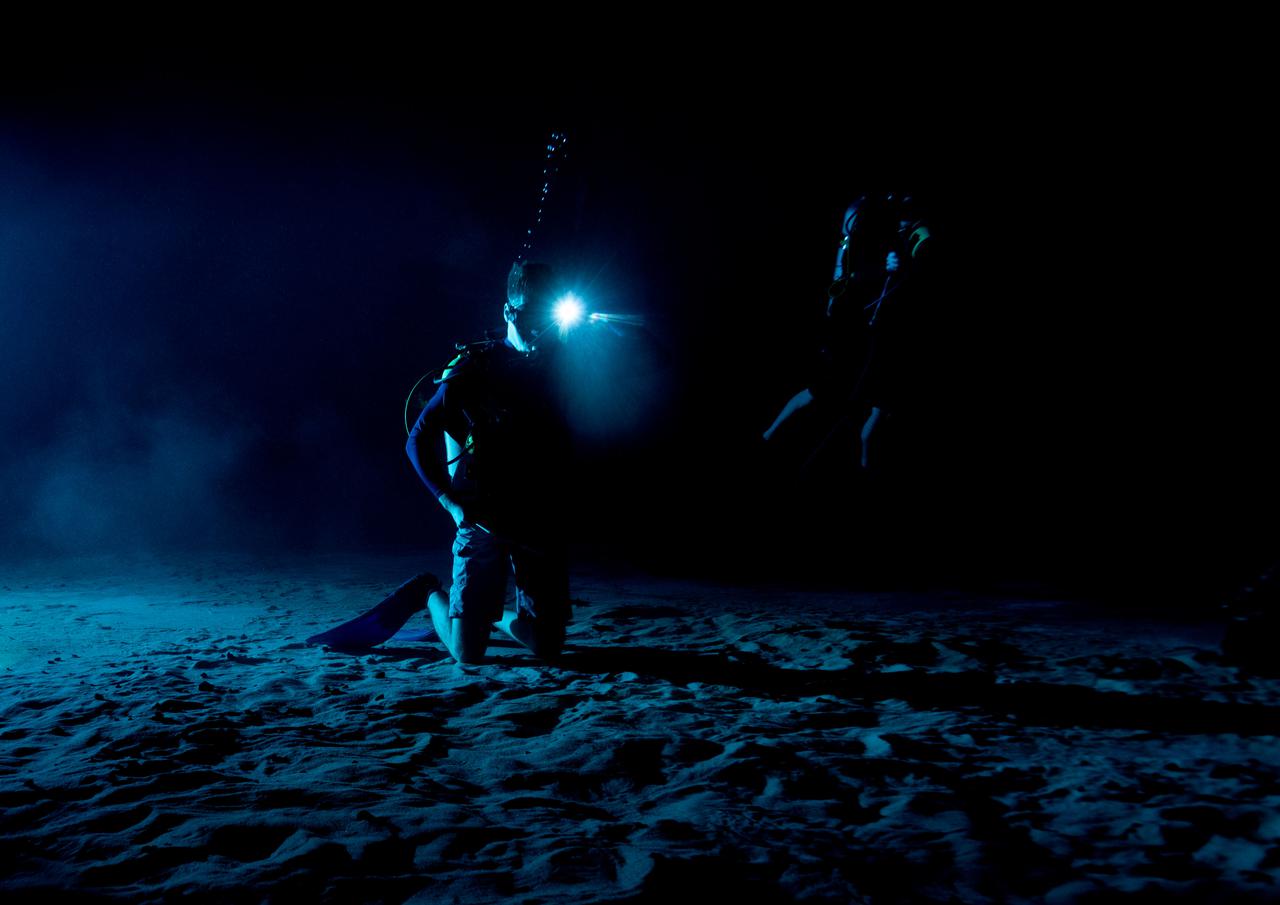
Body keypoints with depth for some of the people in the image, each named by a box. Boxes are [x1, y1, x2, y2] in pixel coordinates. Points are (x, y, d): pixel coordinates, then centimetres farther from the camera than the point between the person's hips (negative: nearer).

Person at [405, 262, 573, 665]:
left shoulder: (553, 373, 7)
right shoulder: (473, 370, -4)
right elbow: (417, 442, -5)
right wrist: (452, 503, -13)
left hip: (540, 525, 4)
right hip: (484, 521, -3)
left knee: (548, 648, 0)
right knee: (468, 653, -5)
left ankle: (498, 616, 32)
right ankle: (435, 599, 27)